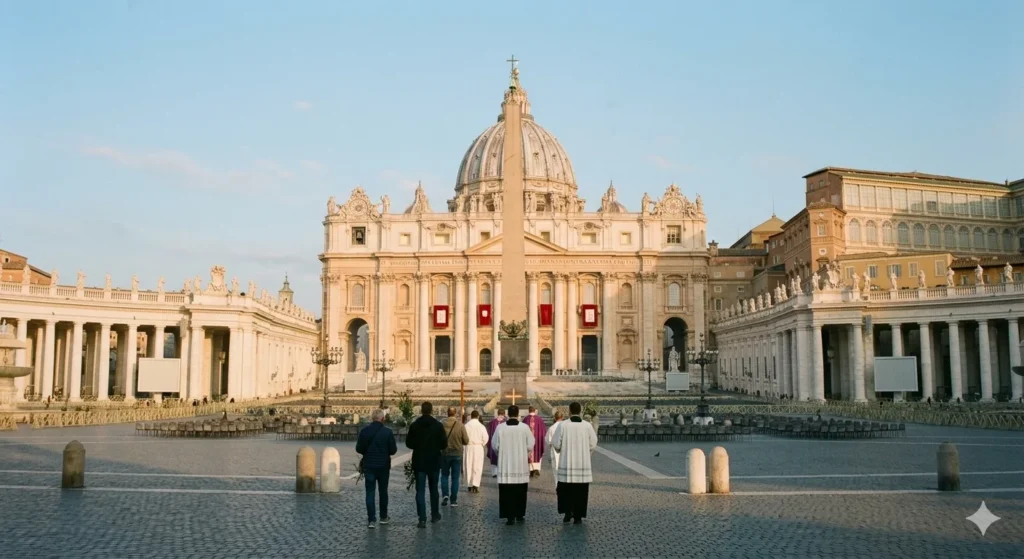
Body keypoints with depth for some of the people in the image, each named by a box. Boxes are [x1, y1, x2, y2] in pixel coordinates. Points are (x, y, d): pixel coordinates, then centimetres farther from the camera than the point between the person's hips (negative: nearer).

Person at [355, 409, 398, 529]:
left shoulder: (364, 431, -7)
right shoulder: (387, 432, -11)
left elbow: (358, 449, -3)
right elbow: (393, 450, -9)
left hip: (368, 466, 0)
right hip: (383, 466, 0)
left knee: (370, 492, 3)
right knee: (383, 491, 15)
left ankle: (372, 520, -4)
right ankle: (383, 517, 25)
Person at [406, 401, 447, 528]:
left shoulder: (414, 425, -7)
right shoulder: (438, 425, -9)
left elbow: (409, 443, -2)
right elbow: (444, 444, -8)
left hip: (419, 462, -1)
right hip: (434, 462, 1)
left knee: (420, 490, 0)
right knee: (434, 489, 17)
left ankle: (422, 519, -9)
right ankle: (435, 515, 26)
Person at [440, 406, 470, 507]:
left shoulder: (442, 424, -11)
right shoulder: (460, 425, -11)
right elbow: (466, 441, -7)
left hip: (444, 454, 0)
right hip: (457, 454, 0)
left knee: (444, 475, 16)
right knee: (455, 477, 9)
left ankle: (445, 495, -2)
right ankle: (453, 500, 10)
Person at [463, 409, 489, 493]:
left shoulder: (466, 426, -6)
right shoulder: (481, 426, -7)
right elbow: (486, 438, -8)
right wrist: (481, 444, 9)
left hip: (468, 447, 1)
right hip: (478, 448, -1)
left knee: (469, 467, 9)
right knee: (477, 467, 3)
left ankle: (470, 485, 12)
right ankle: (475, 485, -8)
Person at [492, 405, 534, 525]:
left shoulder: (500, 427, -7)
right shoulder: (524, 427, -7)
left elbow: (494, 445, -1)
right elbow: (530, 445, -3)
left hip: (505, 464, 0)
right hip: (521, 464, 1)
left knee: (507, 492, 3)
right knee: (520, 492, 13)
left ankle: (510, 516, 0)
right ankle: (520, 515, 18)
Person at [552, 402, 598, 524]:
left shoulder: (563, 425, -9)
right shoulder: (587, 425, -5)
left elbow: (555, 444, -7)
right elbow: (593, 444, 1)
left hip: (566, 464, -1)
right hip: (583, 464, 1)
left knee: (565, 490, 14)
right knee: (580, 491, 9)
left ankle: (568, 512, 4)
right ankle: (578, 517, 9)